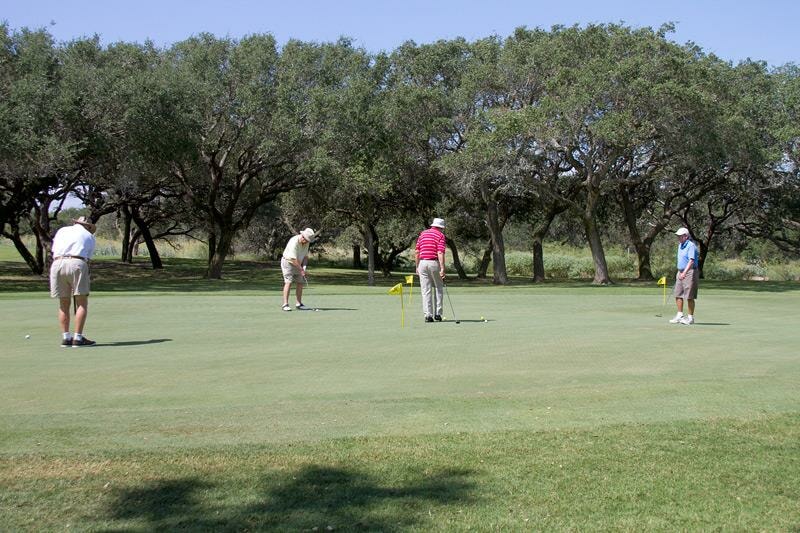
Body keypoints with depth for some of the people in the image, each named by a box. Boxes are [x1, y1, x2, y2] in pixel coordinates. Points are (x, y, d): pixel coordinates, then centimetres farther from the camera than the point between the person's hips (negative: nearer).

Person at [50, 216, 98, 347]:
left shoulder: (62, 230, 26)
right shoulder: (89, 236, 21)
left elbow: (54, 253, 20)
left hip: (57, 264, 3)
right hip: (77, 264, -3)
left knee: (63, 305, 12)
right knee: (82, 303, 2)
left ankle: (65, 337, 11)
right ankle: (78, 338, -4)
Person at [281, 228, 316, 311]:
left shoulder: (306, 243, -2)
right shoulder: (294, 242, -28)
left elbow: (305, 256, 6)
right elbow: (293, 259, -29)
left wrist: (304, 267, -9)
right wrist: (301, 270, -24)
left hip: (297, 264, 8)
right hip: (288, 262, -8)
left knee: (300, 283, 4)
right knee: (288, 282, -15)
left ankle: (299, 303, 11)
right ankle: (285, 304, -17)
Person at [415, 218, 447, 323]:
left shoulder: (423, 233, 12)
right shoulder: (440, 235, -1)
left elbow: (417, 252, 9)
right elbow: (440, 253, -13)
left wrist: (417, 266, 16)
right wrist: (442, 269, -17)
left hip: (422, 263, 3)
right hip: (434, 263, -3)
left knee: (426, 290, 4)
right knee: (439, 288, 12)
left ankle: (428, 315, -1)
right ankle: (437, 314, 8)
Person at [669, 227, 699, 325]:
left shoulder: (691, 246, -16)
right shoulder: (680, 245, 13)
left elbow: (691, 261, -26)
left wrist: (684, 273, -34)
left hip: (690, 272, -9)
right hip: (680, 272, 9)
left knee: (689, 297, -5)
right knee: (678, 295, 8)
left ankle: (690, 318, 2)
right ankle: (680, 316, 15)